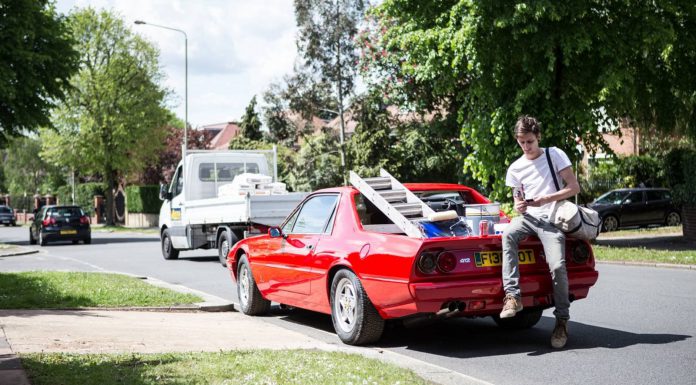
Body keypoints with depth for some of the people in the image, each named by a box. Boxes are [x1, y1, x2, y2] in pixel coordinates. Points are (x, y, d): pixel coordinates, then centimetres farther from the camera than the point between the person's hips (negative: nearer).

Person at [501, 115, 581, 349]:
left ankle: (562, 320, -5)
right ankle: (512, 295, -36)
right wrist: (518, 207, -4)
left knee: (557, 266, -22)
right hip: (529, 217, 3)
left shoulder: (555, 155, 3)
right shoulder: (515, 168, 14)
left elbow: (574, 188, -2)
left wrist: (545, 200, -13)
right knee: (508, 234, -31)